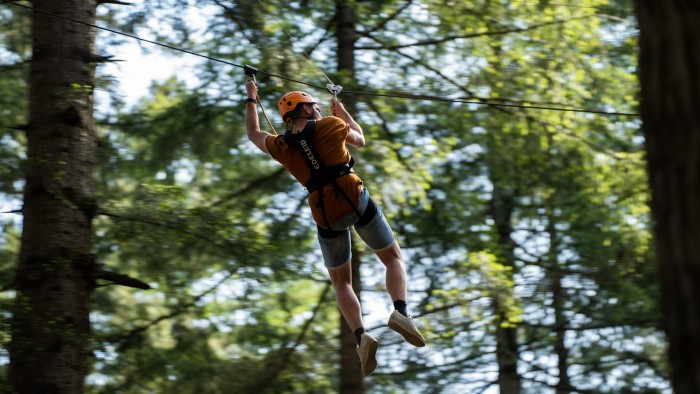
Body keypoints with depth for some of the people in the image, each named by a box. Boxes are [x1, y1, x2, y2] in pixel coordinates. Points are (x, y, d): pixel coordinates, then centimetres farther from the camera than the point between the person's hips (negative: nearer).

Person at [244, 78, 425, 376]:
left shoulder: (281, 146, 7)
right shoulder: (331, 126, 0)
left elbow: (253, 133, 28)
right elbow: (359, 140, 21)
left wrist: (251, 99, 41)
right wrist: (343, 113, 38)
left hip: (326, 215, 2)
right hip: (357, 201, -2)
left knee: (340, 281, 18)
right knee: (393, 258, 14)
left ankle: (361, 336, -5)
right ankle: (400, 311, -15)